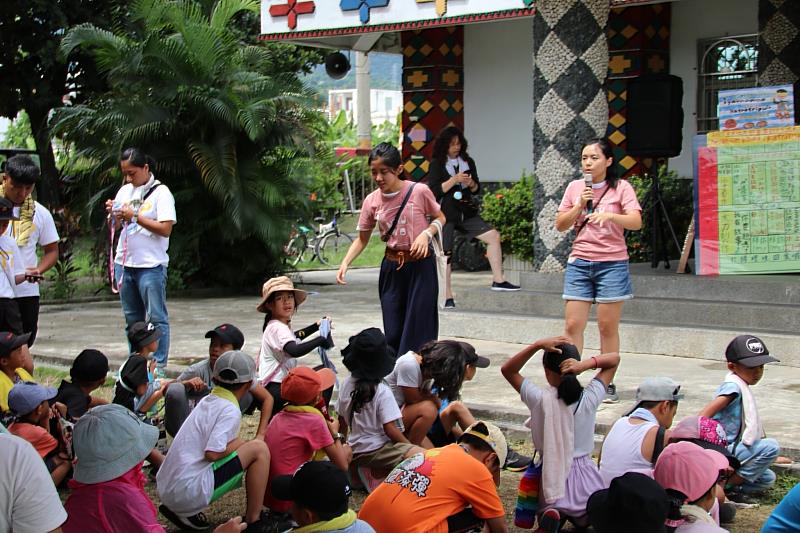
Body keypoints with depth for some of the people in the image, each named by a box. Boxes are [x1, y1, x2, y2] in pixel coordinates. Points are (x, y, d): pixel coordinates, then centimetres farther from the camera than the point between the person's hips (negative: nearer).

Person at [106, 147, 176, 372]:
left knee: (156, 317, -4)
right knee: (132, 318, 13)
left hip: (151, 265, -7)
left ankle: (158, 366, -1)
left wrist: (135, 216, -17)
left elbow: (165, 229, -16)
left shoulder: (161, 193, -7)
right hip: (124, 262, 7)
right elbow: (117, 225, 18)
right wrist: (113, 213, -3)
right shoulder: (125, 191, 12)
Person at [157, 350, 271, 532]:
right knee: (259, 449, -5)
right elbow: (212, 453, -20)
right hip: (189, 493, -8)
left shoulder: (206, 401, 14)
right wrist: (243, 444, -4)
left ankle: (182, 512, 15)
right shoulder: (230, 411, -10)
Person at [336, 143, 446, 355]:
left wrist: (426, 233, -17)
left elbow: (440, 219, 3)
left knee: (418, 329, -5)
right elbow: (362, 239, 6)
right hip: (391, 268, 4)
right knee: (393, 332, 7)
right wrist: (345, 263, -9)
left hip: (420, 266, -4)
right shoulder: (371, 201, -1)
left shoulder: (419, 192, -12)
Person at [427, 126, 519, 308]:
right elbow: (434, 191, -11)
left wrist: (472, 183, -9)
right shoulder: (437, 164, -2)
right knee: (445, 255, -1)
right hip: (446, 214, -4)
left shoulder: (468, 162, 9)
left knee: (493, 236, -10)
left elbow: (476, 190, 14)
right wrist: (454, 180, -19)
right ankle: (448, 297, 7)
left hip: (467, 212, 4)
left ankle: (498, 280, -7)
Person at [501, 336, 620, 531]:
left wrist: (538, 345, -17)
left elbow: (507, 370, -4)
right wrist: (586, 364, -20)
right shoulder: (589, 399, -11)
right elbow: (614, 359, 1)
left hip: (552, 475, -2)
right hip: (585, 476, 2)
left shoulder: (540, 399, -17)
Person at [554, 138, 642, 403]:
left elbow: (636, 222, -12)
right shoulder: (575, 187, 10)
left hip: (612, 263, -3)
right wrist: (580, 205, -7)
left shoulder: (621, 188, 0)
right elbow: (560, 225, 8)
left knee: (608, 326, 1)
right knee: (572, 325, -1)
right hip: (579, 263, 3)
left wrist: (610, 215, -29)